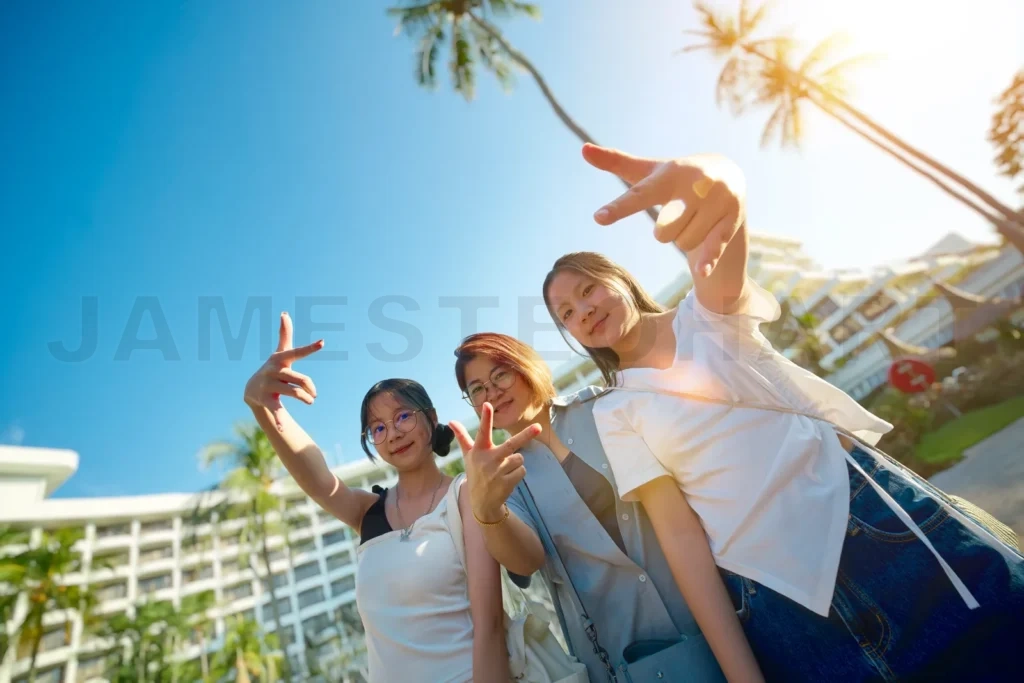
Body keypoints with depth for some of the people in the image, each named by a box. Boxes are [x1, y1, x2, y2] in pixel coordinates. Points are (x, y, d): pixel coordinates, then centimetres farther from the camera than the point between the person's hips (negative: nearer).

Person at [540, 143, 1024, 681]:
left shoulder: (708, 313, 1)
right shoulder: (614, 413, 2)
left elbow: (724, 271, -24)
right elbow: (676, 526, -5)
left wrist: (710, 185, -47)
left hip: (880, 522, 0)